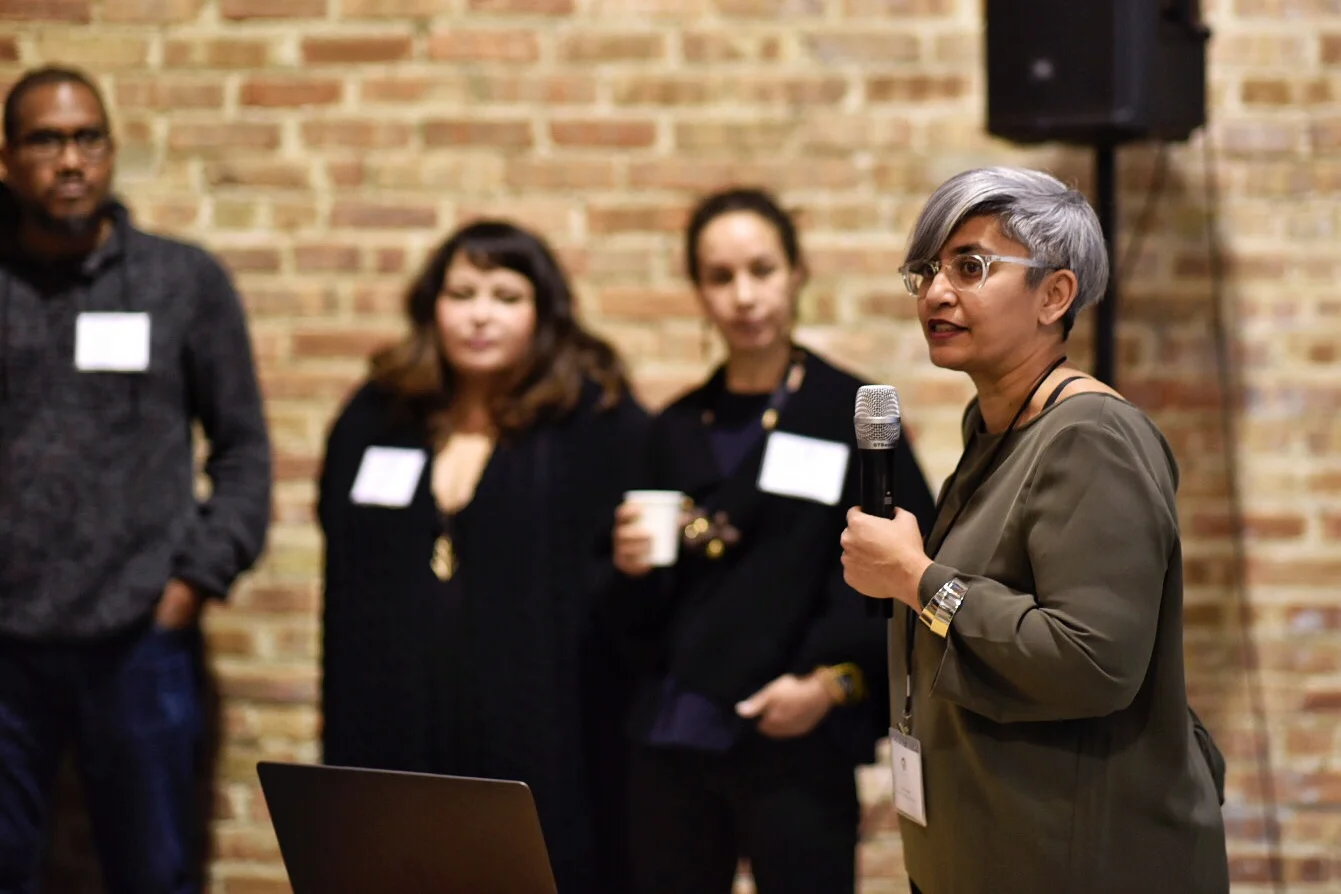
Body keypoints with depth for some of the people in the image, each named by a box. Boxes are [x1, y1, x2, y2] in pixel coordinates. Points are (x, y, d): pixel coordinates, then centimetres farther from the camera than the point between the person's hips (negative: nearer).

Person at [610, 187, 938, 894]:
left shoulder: (852, 414, 0)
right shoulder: (677, 431, 12)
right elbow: (641, 621, 15)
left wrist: (832, 680, -15)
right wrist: (635, 570, -6)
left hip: (797, 749, -4)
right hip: (673, 739, 4)